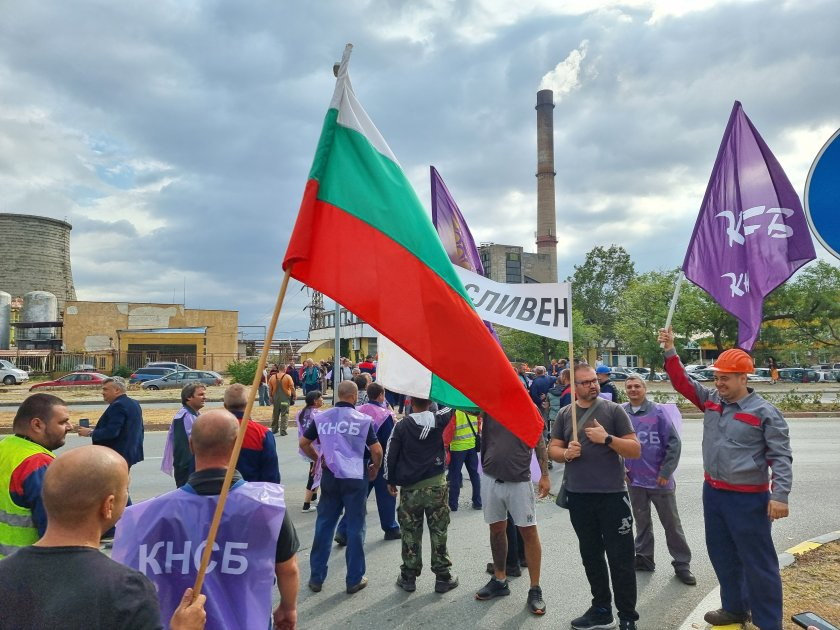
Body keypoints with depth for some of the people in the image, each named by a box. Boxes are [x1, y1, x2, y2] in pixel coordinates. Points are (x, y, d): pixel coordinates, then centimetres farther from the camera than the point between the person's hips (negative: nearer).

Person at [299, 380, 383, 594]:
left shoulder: (321, 418, 0)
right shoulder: (362, 420, -9)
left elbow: (303, 443, 7)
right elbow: (377, 450, -10)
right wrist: (375, 469, 7)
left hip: (330, 477, 3)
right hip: (355, 478, -3)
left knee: (324, 526, 13)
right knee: (355, 528, 8)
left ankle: (316, 578, 21)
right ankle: (354, 580, 17)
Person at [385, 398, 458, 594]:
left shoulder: (402, 425, -7)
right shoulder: (439, 420, -5)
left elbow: (390, 455, -4)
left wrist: (391, 480, 8)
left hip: (410, 488, 0)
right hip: (436, 485, 1)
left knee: (410, 533, 10)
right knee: (439, 532, 8)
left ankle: (409, 577, 18)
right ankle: (442, 577, 15)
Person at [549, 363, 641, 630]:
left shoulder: (613, 410, -4)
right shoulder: (565, 414, 6)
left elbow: (635, 450, -6)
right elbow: (553, 448, 9)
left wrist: (607, 439, -20)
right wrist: (566, 453, -12)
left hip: (612, 495, -4)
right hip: (578, 497, 4)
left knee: (621, 559, 3)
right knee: (591, 556, 16)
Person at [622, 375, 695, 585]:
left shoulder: (658, 412, -10)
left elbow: (674, 443, -9)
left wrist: (666, 472, -10)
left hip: (659, 479, -3)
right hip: (634, 480, 3)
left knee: (672, 523, 8)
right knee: (641, 522, 17)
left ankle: (682, 564, 20)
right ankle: (644, 558, 30)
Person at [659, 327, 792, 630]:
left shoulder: (765, 412, -13)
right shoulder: (710, 400, 3)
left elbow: (781, 457, -12)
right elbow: (682, 382, 5)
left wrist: (779, 495, -20)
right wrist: (670, 351, -6)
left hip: (748, 498, -6)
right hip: (712, 492, 7)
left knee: (758, 562, 3)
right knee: (722, 554, 19)